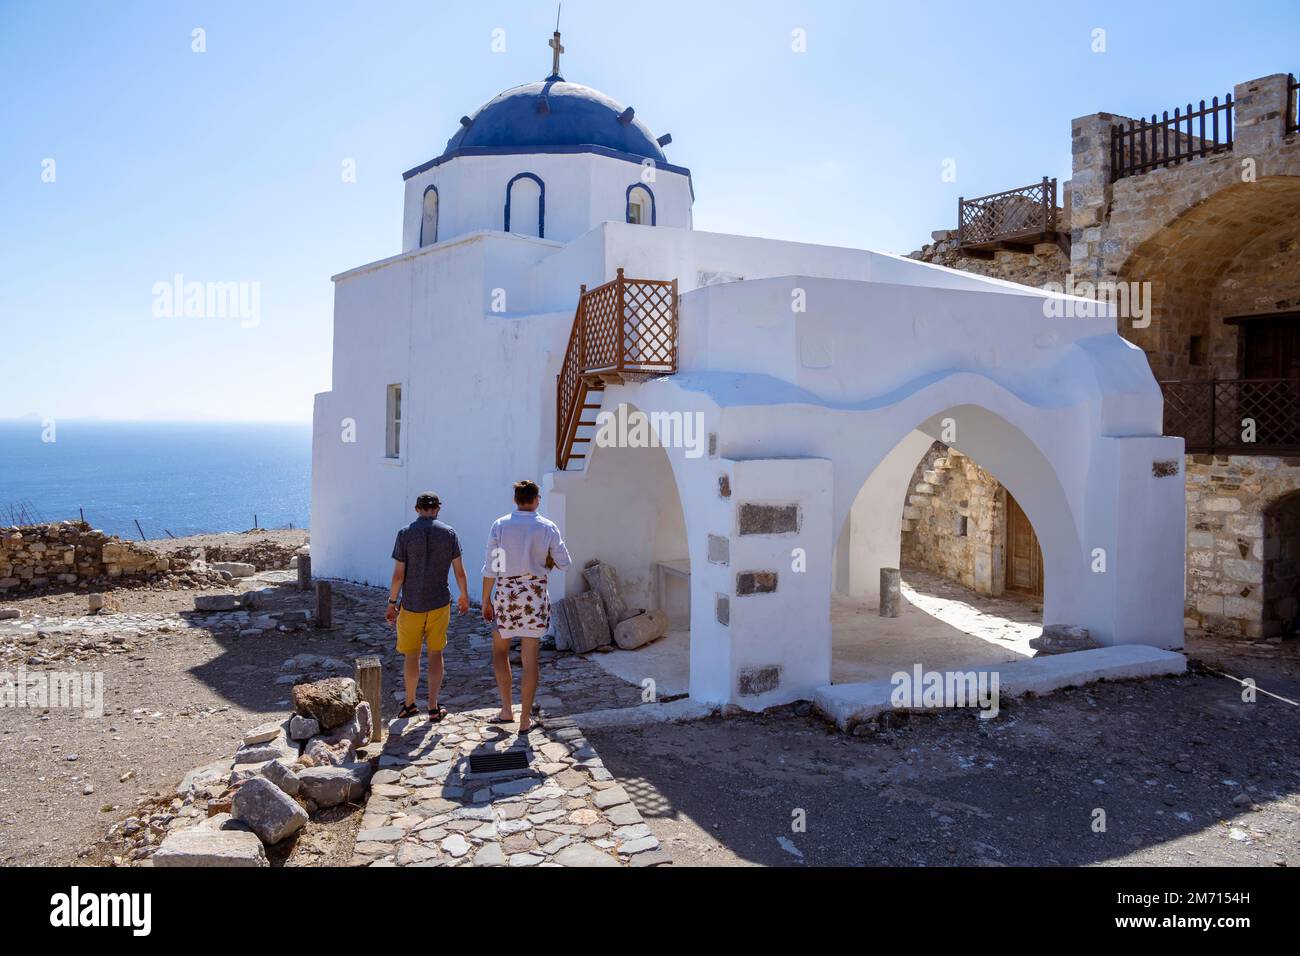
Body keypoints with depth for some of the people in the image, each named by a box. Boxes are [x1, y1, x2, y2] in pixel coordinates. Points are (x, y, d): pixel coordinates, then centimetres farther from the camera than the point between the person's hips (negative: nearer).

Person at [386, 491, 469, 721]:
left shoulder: (405, 534, -7)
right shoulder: (449, 533, -3)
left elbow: (398, 574, -9)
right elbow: (459, 571, 0)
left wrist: (392, 603, 2)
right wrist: (464, 597, 14)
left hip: (411, 605, -1)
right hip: (440, 603, 1)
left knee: (411, 655, 12)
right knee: (435, 653, 10)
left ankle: (410, 704, 26)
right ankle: (433, 708, 12)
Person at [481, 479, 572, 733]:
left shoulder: (500, 525, -5)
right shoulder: (548, 528, -5)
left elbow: (491, 567, -5)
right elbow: (564, 563, 1)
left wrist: (485, 601, 3)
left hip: (505, 593, 0)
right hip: (535, 595, 0)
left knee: (500, 651, 21)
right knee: (530, 659, 6)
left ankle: (506, 710, 20)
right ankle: (525, 720, 12)